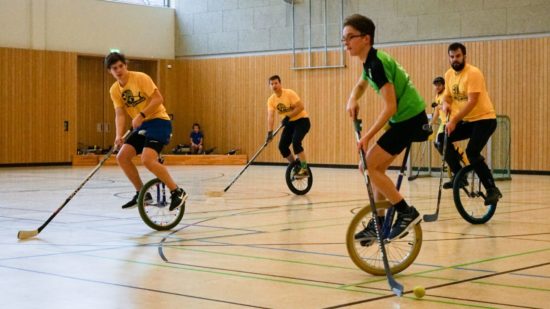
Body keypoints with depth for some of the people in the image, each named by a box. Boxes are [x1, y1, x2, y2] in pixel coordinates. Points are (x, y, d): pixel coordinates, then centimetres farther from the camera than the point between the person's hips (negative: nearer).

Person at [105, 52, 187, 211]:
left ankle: (177, 192, -14)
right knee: (122, 157, -2)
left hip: (159, 121, -8)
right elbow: (120, 114, 0)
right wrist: (119, 136, -17)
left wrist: (141, 115, -27)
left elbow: (158, 99, -18)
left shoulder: (140, 78, -14)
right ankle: (141, 193, 12)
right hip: (141, 126, 8)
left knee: (147, 159, -25)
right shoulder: (114, 90, 4)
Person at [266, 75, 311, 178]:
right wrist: (269, 132, -22)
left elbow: (301, 107, -23)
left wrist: (288, 117, -26)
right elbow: (271, 116, -10)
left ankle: (304, 169, -20)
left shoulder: (289, 93, -19)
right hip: (289, 123, 7)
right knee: (282, 146, -4)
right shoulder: (271, 100, -4)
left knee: (295, 141, -27)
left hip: (302, 120, -6)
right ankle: (295, 167, 17)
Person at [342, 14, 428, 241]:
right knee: (375, 167, 12)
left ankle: (407, 213, -7)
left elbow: (390, 107, -24)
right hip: (405, 119, 10)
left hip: (410, 119, -10)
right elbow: (361, 85, 31)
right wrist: (352, 100, 8)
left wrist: (367, 136, -20)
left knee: (369, 166, -11)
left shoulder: (377, 62, -21)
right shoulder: (370, 61, 9)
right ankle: (379, 222, 18)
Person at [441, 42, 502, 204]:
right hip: (467, 120, 8)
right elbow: (447, 97, 11)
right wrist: (446, 105, -14)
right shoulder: (449, 75, 5)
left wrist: (454, 120, -29)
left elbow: (472, 102, -25)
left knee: (472, 153, -24)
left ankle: (492, 190, -14)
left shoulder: (473, 73, -19)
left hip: (484, 118, -8)